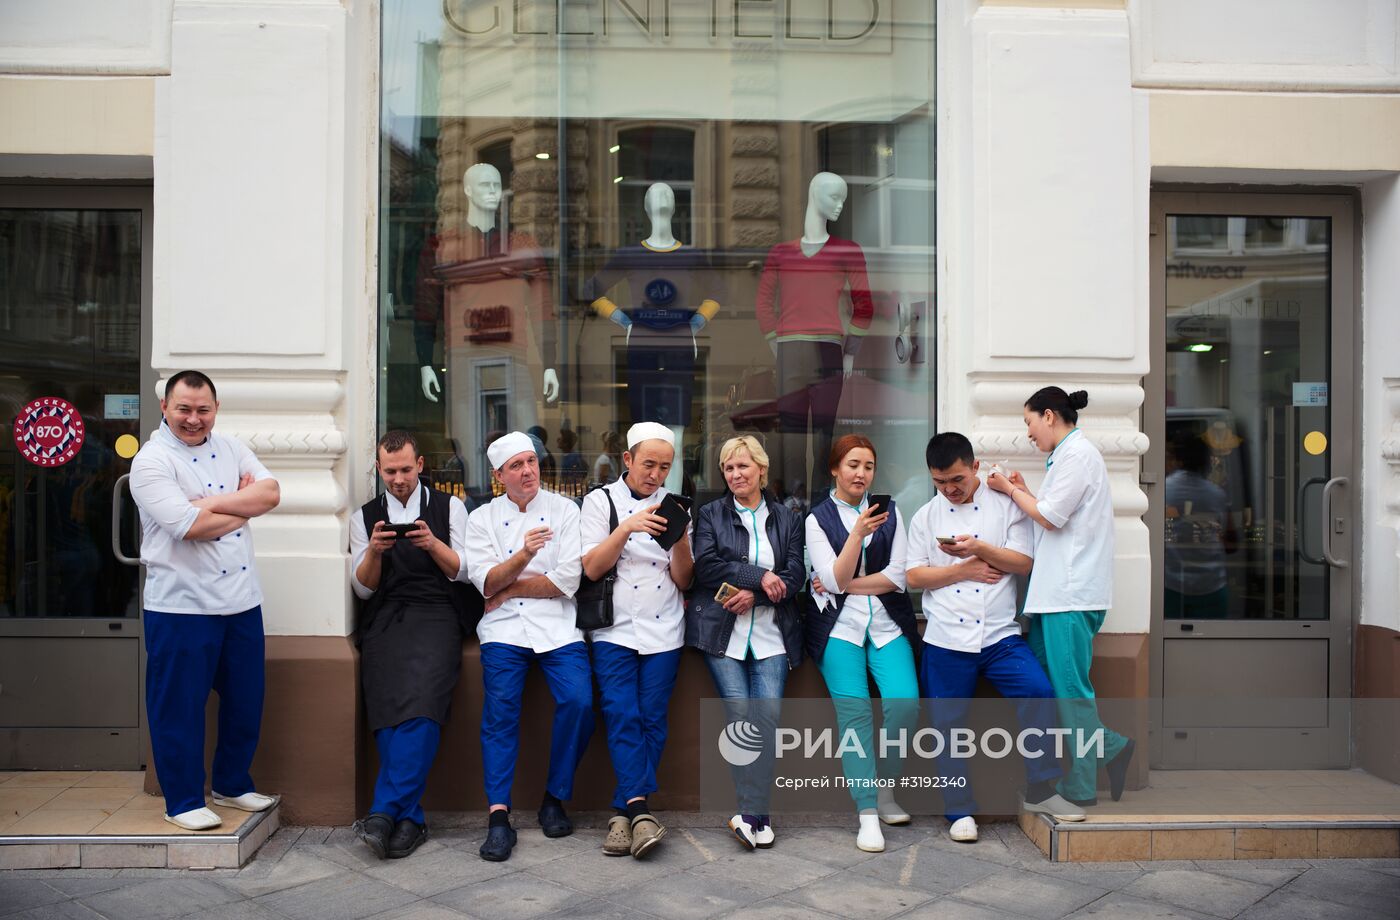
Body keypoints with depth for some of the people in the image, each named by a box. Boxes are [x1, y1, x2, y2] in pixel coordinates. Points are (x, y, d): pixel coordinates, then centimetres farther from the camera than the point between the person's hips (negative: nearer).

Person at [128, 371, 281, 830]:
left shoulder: (232, 449, 9)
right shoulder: (151, 461, -10)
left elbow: (271, 494, -5)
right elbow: (192, 526, -21)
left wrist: (210, 502, -15)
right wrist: (244, 506, -6)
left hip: (241, 600, 6)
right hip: (181, 606, -6)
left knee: (245, 699, 15)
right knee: (180, 705, 5)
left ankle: (233, 785, 32)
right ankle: (183, 801, 19)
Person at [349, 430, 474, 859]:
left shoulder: (449, 506, 16)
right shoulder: (365, 516, 20)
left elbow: (463, 571, 10)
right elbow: (362, 588, 15)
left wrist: (432, 544, -8)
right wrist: (374, 551, -5)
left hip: (435, 615, -1)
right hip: (384, 619, 1)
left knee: (423, 700, -28)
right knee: (388, 707, -24)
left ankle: (386, 811, -27)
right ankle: (410, 819, -18)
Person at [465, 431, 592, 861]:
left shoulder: (564, 510, 7)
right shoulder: (482, 518, 11)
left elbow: (567, 580, -3)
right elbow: (485, 582, -1)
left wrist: (507, 588, -2)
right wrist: (524, 556, -19)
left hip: (556, 625, 0)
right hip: (504, 629, 1)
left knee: (579, 701, -20)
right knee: (500, 709, -19)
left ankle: (554, 800, -1)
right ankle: (499, 817, -15)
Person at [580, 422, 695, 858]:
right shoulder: (600, 501, 7)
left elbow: (683, 580, 8)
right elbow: (591, 569, -4)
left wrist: (680, 537, -10)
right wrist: (627, 528, -16)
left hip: (663, 629, 2)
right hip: (615, 628, -2)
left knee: (652, 719, -5)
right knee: (622, 715, -14)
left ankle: (624, 813, 0)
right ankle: (640, 810, -14)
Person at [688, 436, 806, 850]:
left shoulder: (787, 519, 15)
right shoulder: (710, 515, 11)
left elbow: (795, 575, 4)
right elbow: (706, 567, -4)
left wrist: (754, 594, -12)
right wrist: (760, 575, -12)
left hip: (771, 632, 1)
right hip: (721, 630, -1)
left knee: (769, 713, -14)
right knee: (740, 714, -12)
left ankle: (751, 815, -9)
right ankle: (758, 816, -4)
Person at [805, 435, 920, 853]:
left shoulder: (889, 511, 11)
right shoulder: (818, 519, 5)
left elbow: (898, 576, 2)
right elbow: (834, 580, -7)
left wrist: (844, 585, -4)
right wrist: (858, 532, -19)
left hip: (888, 623, 2)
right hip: (839, 626, -1)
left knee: (904, 704, -16)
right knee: (854, 711, -14)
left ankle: (884, 786, 8)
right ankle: (868, 814, -7)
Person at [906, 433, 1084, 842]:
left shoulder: (1006, 506, 6)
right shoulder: (925, 516, 9)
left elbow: (1023, 563, -3)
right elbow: (914, 576, 2)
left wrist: (979, 548, -16)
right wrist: (964, 569, -6)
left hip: (1000, 635, -1)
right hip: (945, 638, 1)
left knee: (1038, 693, -20)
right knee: (948, 724, 5)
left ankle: (1039, 790, -2)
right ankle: (960, 810, 20)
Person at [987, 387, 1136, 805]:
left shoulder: (1077, 453, -11)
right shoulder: (1067, 454, 19)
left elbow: (1050, 517, -14)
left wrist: (1011, 490, -2)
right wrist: (1022, 492, 12)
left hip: (1072, 592, -10)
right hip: (1056, 590, 10)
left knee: (1068, 684, -3)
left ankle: (1081, 787, 8)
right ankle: (1109, 746, 18)